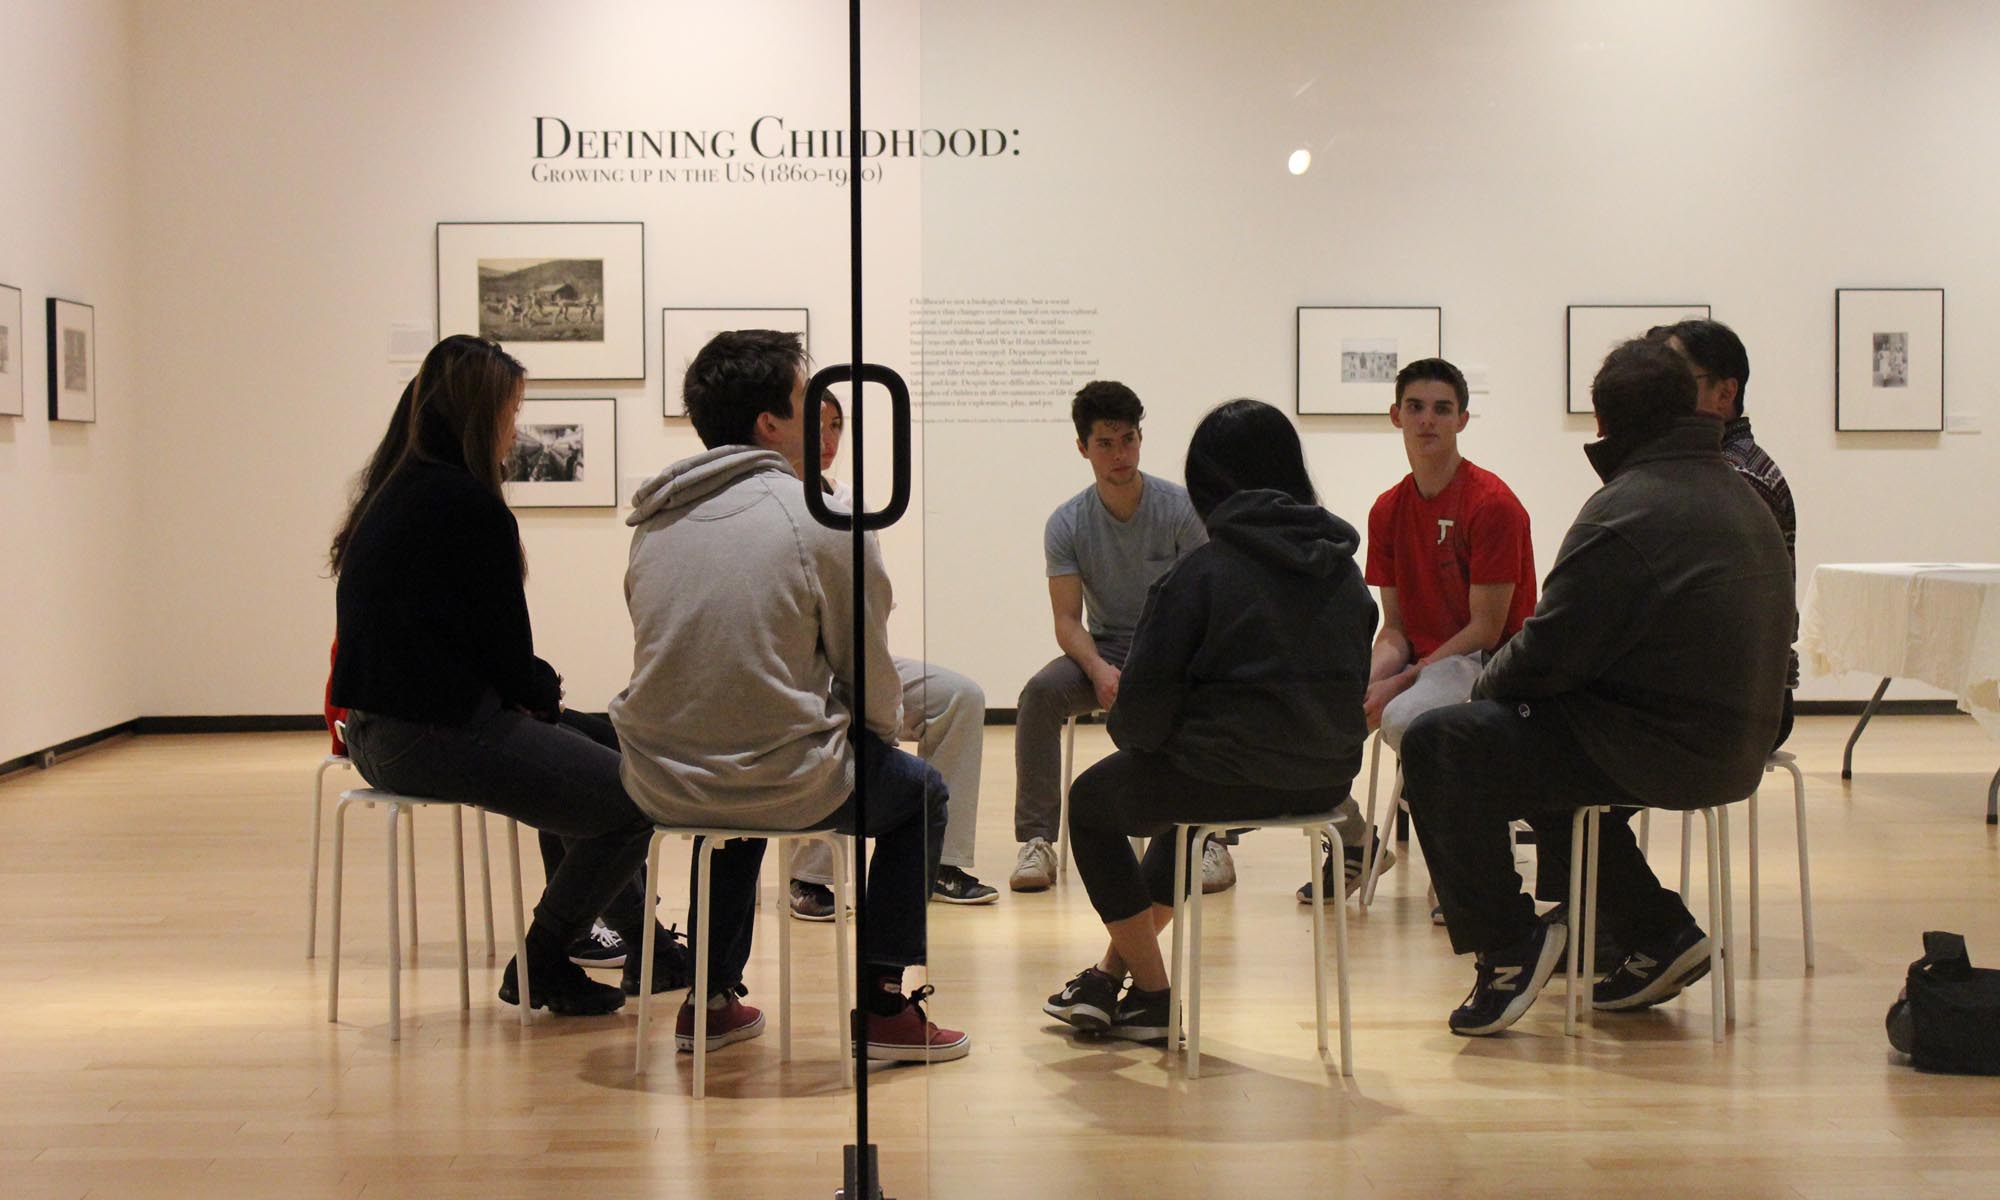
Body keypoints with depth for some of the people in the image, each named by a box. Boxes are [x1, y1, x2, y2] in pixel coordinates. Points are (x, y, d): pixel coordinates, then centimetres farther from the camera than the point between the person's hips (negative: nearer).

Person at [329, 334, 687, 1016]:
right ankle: (538, 968, 8)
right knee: (637, 801, -6)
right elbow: (505, 650, -12)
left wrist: (535, 691, 8)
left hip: (379, 731, 11)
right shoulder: (469, 507, -15)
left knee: (588, 759, 26)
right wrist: (545, 693, 9)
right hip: (441, 735, -11)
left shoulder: (388, 496, 14)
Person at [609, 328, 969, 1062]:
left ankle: (712, 1000, 38)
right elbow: (872, 683, -6)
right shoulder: (826, 520, -11)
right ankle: (883, 1006, 20)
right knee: (920, 792, 22)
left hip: (661, 786, 6)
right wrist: (885, 728, 18)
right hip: (785, 788, -6)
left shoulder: (655, 519, 7)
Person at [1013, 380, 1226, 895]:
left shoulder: (1181, 509, -10)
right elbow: (1067, 620, -8)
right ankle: (1036, 841, -23)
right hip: (1104, 648, 2)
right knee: (1040, 692, -28)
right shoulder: (1066, 523, -4)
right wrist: (1099, 670, -29)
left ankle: (1212, 839, -24)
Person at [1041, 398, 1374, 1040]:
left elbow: (1146, 699, -15)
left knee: (1092, 799, 23)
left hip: (1229, 775, -7)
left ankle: (1154, 997, 25)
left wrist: (1130, 733, 9)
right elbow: (1356, 682, 12)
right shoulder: (1343, 568, 3)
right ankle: (1113, 972, 40)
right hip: (1326, 781, 7)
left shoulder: (1202, 570, -15)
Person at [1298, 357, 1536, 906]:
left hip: (1485, 665, -7)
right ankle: (1354, 841, 13)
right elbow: (1395, 626, 8)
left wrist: (1398, 683, -20)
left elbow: (1486, 629, -15)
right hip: (1419, 657, 7)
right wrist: (1370, 681, -14)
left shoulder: (1492, 504, -13)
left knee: (1404, 717, -36)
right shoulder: (1389, 510, 8)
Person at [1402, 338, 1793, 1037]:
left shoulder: (1625, 513, -17)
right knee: (1540, 747, 32)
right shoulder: (1742, 499, 13)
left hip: (1659, 749, -10)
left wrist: (1486, 686, 5)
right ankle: (1658, 936, 28)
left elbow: (1548, 654, -17)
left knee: (1438, 745, -9)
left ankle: (1508, 945, -4)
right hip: (1737, 749, 10)